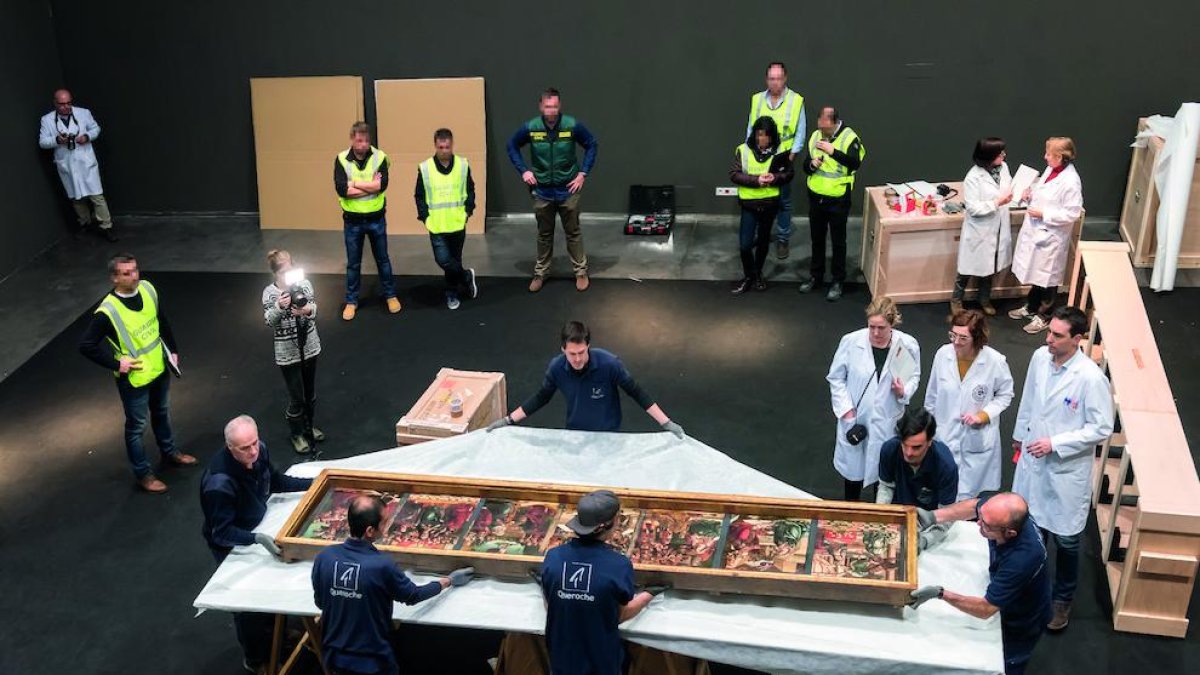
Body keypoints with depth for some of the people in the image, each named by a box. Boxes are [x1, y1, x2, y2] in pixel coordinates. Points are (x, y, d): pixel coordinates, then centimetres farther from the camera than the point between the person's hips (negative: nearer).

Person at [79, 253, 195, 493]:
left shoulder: (148, 289, -9)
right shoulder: (107, 311, -27)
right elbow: (86, 345, -21)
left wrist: (172, 350, 10)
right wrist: (116, 363, -20)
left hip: (159, 369, 6)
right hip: (134, 378, -6)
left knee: (162, 414, 27)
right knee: (136, 426, 11)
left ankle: (170, 453, 49)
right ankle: (143, 474, 27)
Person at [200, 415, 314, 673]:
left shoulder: (259, 451, -18)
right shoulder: (220, 482, -39)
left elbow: (276, 481, 2)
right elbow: (221, 532, -33)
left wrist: (315, 483, -5)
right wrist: (257, 539, -46)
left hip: (257, 530, 6)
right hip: (231, 545, -6)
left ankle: (273, 634, 50)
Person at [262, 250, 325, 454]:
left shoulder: (304, 284, -5)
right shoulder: (270, 292, -12)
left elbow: (314, 308, -13)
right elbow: (269, 321, -21)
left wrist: (308, 310, -36)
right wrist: (279, 307, -41)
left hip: (309, 347, 4)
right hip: (287, 352, -4)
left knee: (310, 392, 19)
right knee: (296, 397, 4)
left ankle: (308, 426, 42)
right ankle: (297, 434, 26)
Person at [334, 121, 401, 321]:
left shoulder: (380, 157, -10)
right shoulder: (341, 159, -9)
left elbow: (382, 185, -23)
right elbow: (341, 189, -21)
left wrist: (354, 183, -19)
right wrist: (370, 186, -20)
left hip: (376, 218, 0)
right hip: (352, 220, 0)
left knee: (382, 259, 15)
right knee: (353, 263, 11)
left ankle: (390, 295, 30)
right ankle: (351, 301, 23)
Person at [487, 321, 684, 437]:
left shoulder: (609, 363, -29)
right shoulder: (556, 367, -20)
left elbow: (636, 392, -18)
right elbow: (542, 397, -3)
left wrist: (666, 423, -19)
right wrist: (509, 420, -6)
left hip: (609, 435, -2)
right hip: (574, 435, 2)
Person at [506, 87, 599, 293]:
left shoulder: (573, 126, -14)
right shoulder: (530, 128, -11)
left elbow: (592, 145, 1)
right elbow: (512, 146, 6)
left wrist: (583, 173, -4)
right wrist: (523, 170, -3)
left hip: (568, 189, -1)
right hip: (542, 190, 1)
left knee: (573, 232, 9)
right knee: (544, 234, 14)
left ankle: (581, 272, 21)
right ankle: (540, 273, 27)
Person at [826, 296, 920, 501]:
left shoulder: (908, 345, -15)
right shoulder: (851, 342, -16)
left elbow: (914, 376, 3)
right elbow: (836, 377, -4)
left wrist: (904, 391, -19)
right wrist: (846, 409, -11)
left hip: (887, 421, 0)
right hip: (854, 418, 0)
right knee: (853, 467, 16)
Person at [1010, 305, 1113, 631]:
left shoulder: (1091, 377, -25)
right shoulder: (1040, 357, -8)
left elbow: (1102, 428, -18)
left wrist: (1055, 443, -22)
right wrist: (1019, 435, 19)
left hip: (1067, 468, -5)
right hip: (1033, 460, 5)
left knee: (1065, 539, 11)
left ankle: (1063, 599, 33)